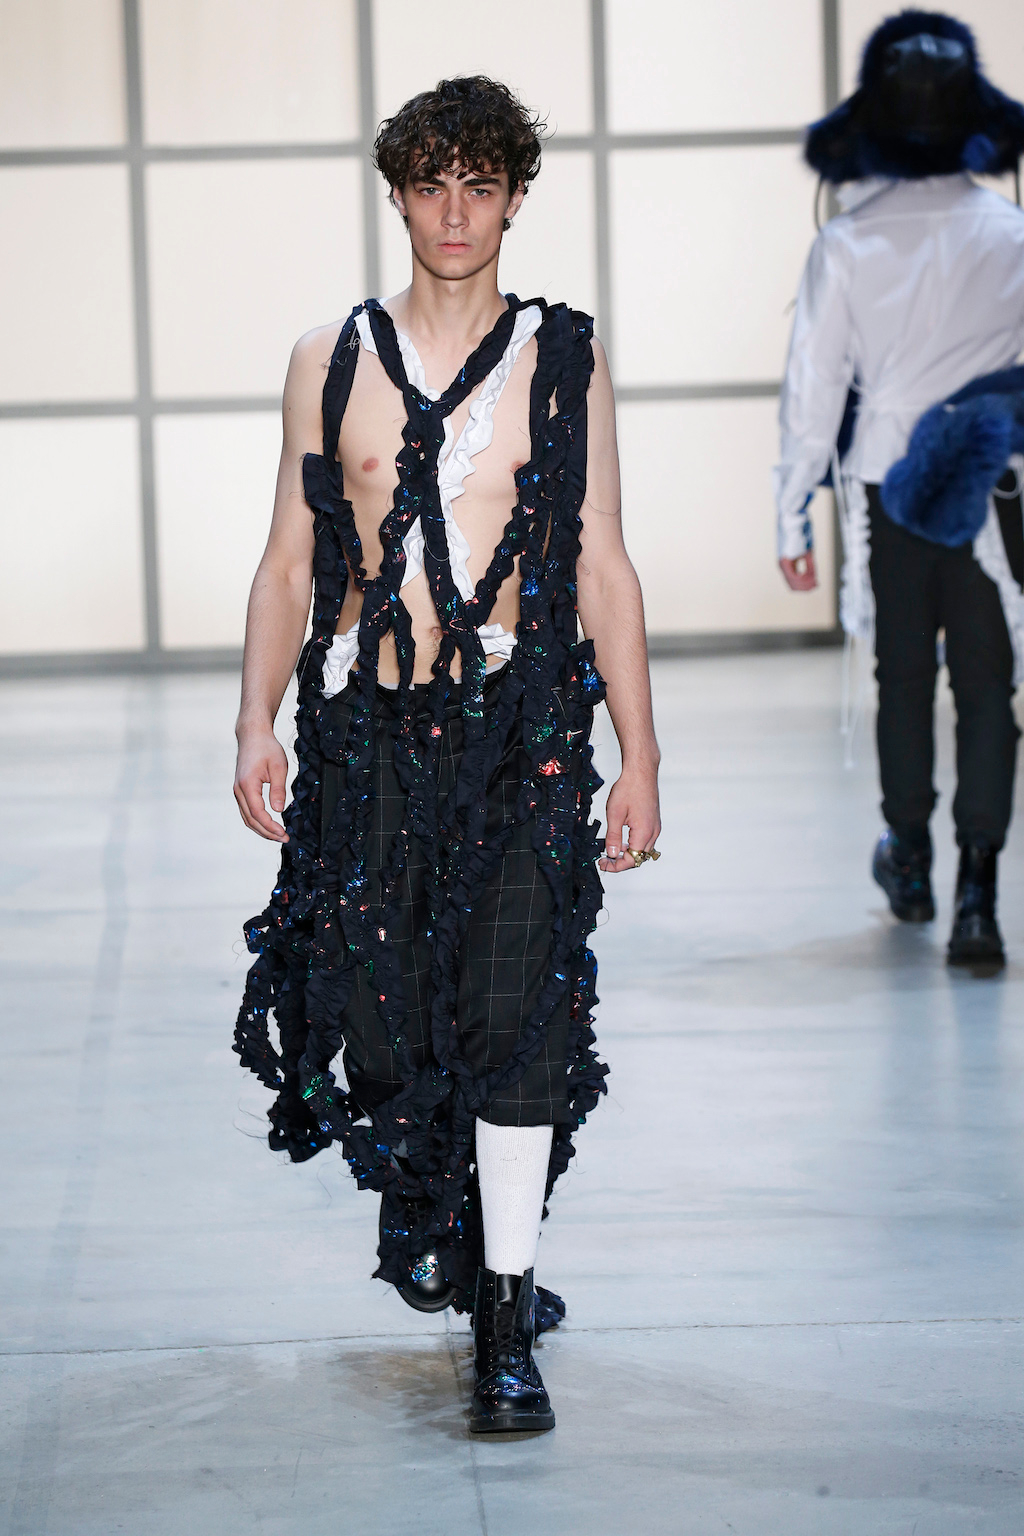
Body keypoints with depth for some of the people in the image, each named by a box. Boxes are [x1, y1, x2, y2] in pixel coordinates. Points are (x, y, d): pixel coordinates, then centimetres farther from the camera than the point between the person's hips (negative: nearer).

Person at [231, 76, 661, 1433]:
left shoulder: (565, 360, 6)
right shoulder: (332, 361, 9)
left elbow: (604, 570, 6)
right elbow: (290, 562, 10)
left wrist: (641, 759, 2)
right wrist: (256, 723, -2)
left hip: (519, 729, -1)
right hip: (364, 726, 2)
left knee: (518, 1013, -8)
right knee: (370, 1005, 3)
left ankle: (504, 1330, 0)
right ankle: (425, 1196, 36)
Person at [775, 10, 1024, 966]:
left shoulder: (845, 247, -6)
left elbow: (813, 390, -4)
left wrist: (791, 518, 3)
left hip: (884, 489, 1)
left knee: (903, 677, 17)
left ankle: (909, 860, 34)